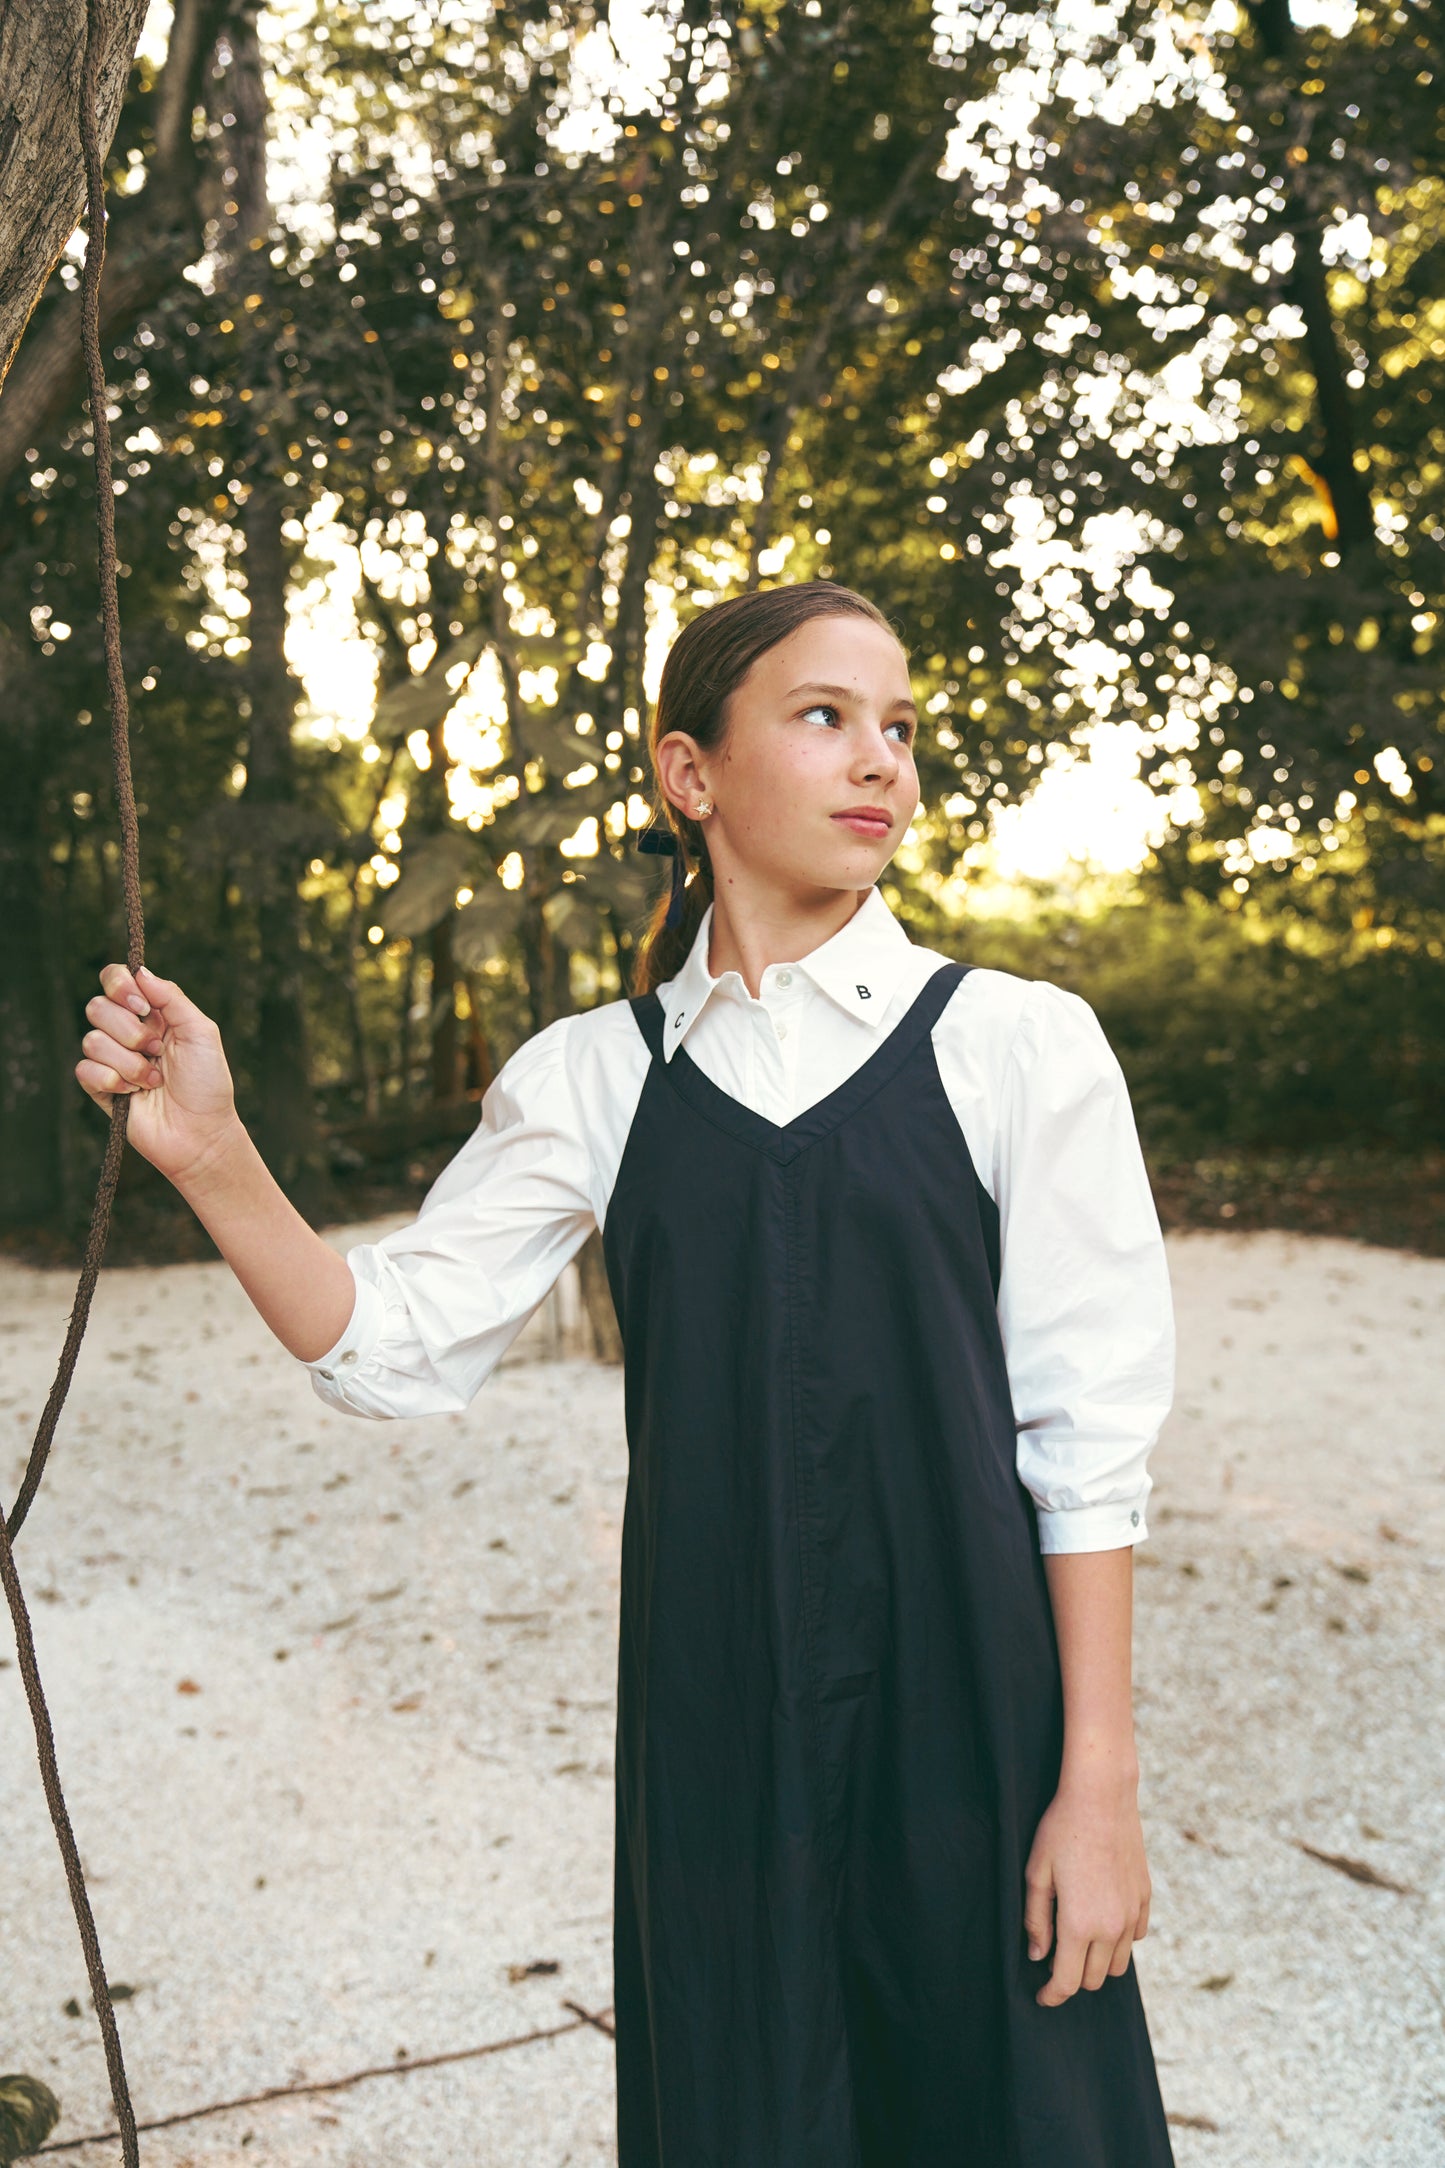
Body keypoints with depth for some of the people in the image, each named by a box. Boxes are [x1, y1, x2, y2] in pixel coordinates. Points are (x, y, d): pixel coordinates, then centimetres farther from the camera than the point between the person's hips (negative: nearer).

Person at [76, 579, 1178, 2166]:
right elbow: (394, 1346, 1)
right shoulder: (597, 1076, 3)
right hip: (713, 1722, 2)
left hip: (961, 1701, -2)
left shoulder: (1016, 1047, -5)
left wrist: (1098, 1781, -6)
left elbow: (1089, 1438, -6)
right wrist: (210, 1157, -13)